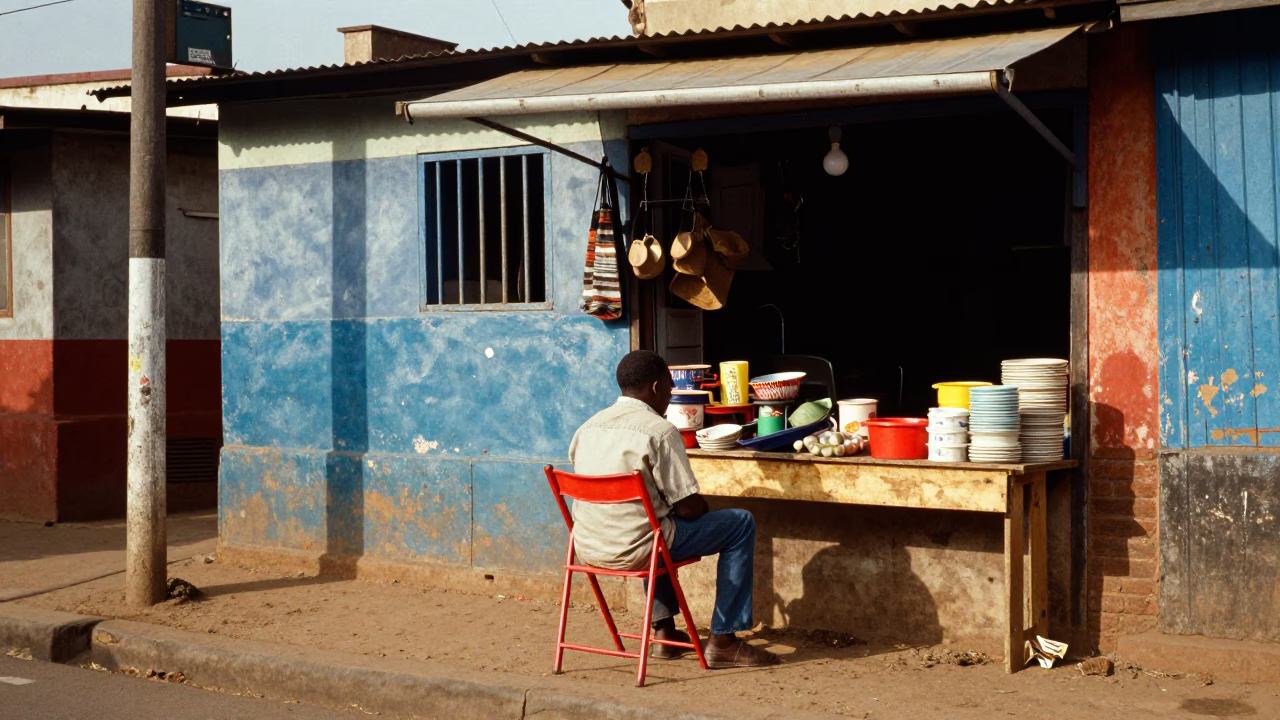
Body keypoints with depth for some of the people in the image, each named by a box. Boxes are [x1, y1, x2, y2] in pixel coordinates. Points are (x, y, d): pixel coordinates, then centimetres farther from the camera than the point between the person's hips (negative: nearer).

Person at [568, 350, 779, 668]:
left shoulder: (588, 427, 10)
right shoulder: (659, 431, -12)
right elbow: (689, 507, -13)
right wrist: (705, 509, 12)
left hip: (587, 548, 8)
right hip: (632, 550, -8)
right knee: (741, 523, 5)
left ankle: (665, 630, 36)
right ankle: (723, 641, 6)